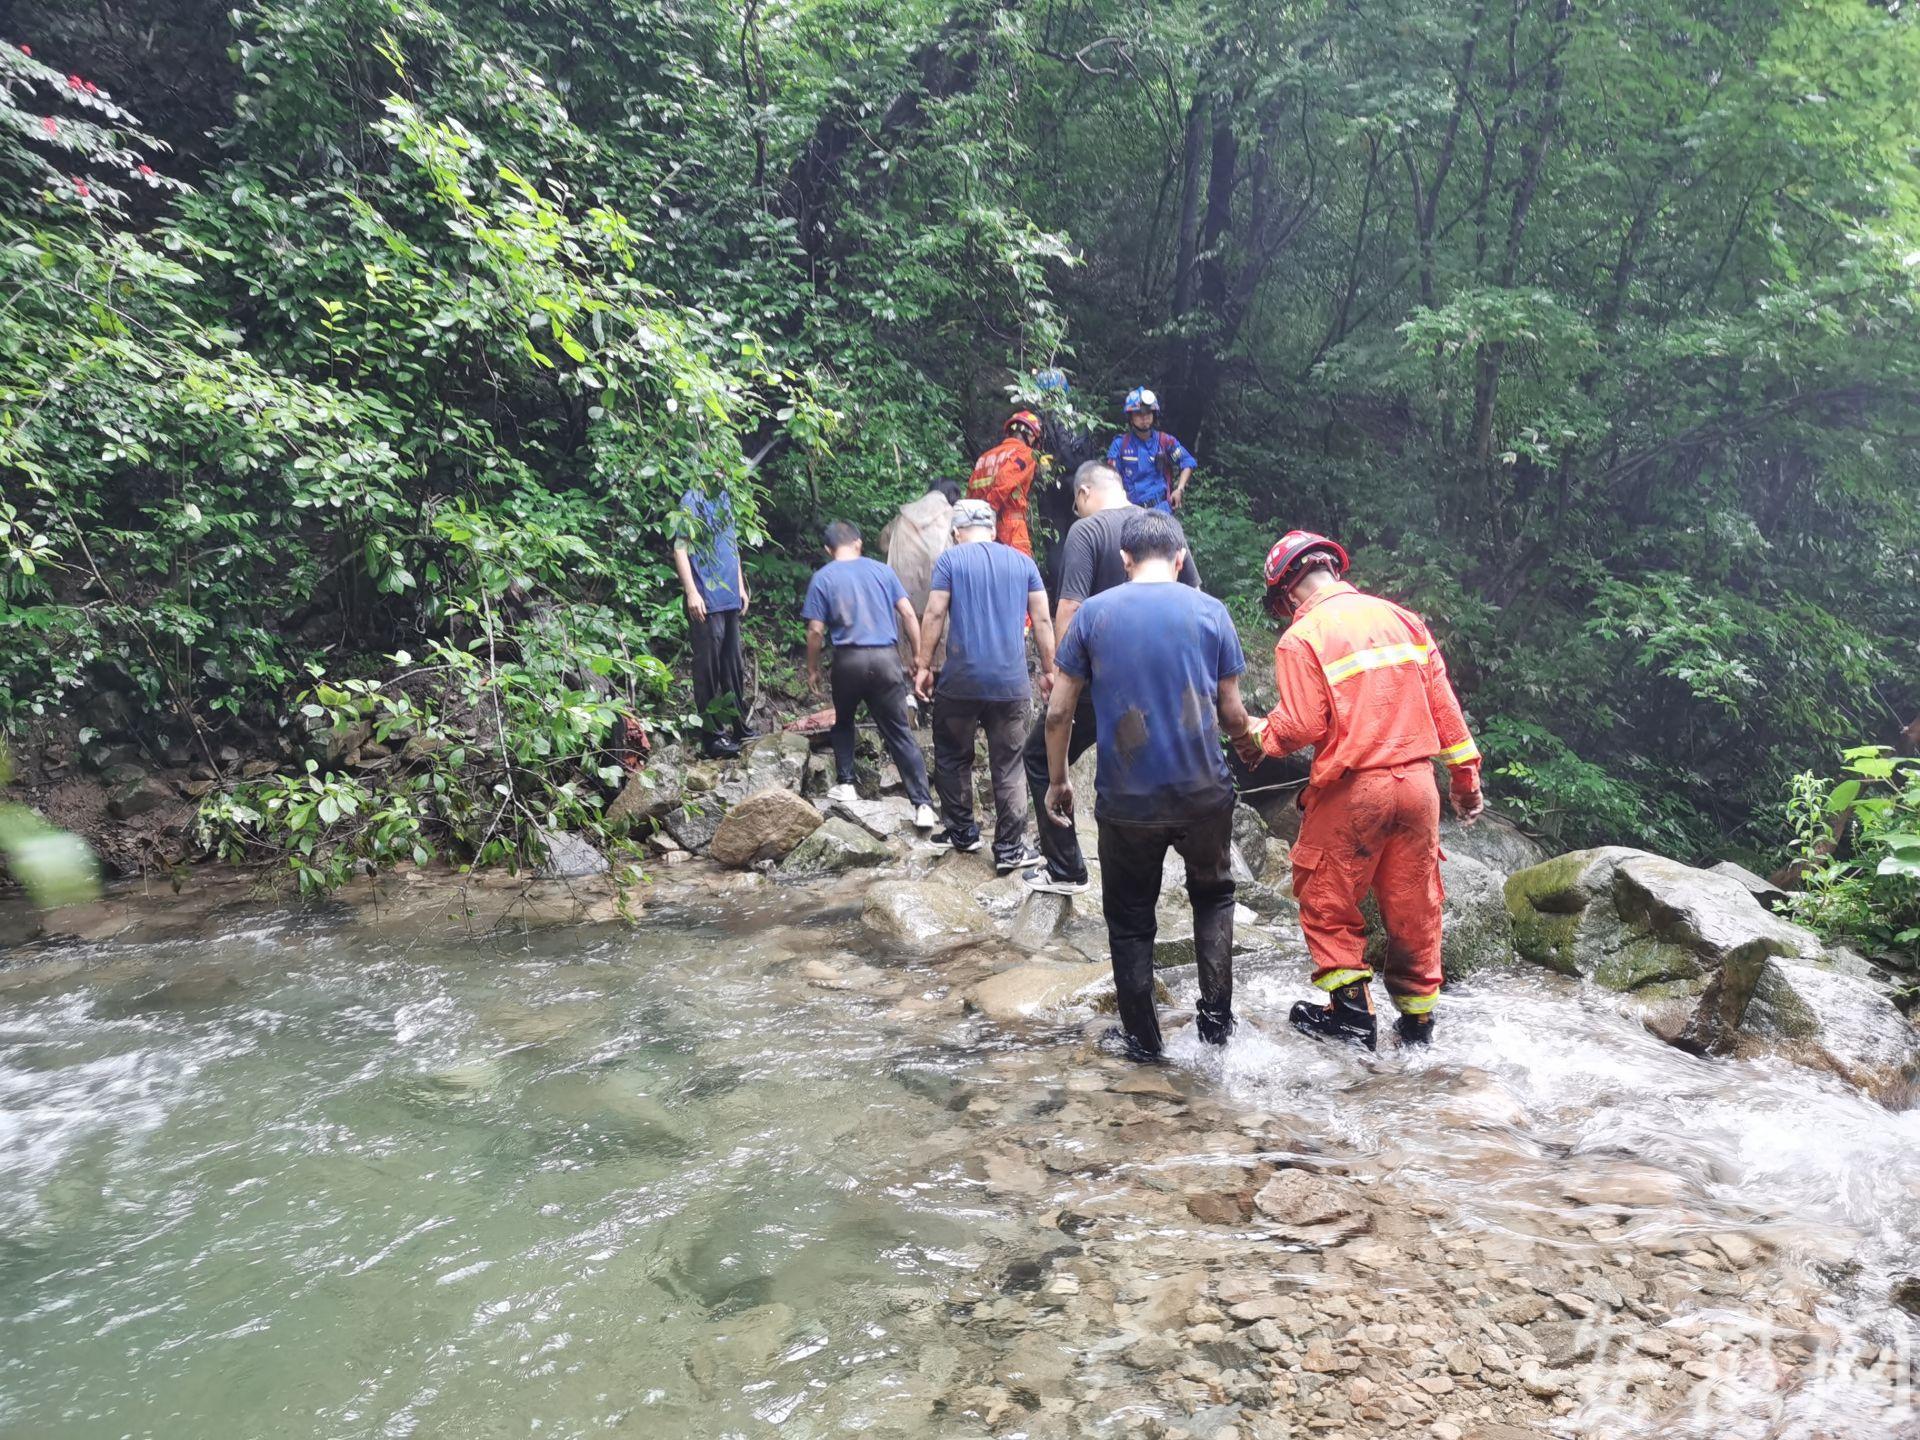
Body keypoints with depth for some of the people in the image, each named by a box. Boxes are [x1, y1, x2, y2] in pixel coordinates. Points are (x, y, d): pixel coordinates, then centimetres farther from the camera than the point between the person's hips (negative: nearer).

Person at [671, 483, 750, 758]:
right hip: (706, 600, -7)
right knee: (709, 666, -2)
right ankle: (712, 734, 4)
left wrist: (741, 587, 19)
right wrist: (691, 592, -19)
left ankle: (738, 727, 22)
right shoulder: (692, 501, -9)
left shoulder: (723, 497, 14)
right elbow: (680, 549, -13)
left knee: (733, 665, 13)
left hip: (730, 598, 7)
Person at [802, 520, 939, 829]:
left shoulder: (823, 577, 4)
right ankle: (924, 805, -6)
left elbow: (816, 630, -1)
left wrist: (812, 670, 10)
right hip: (886, 658, 1)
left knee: (843, 721, 27)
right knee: (899, 733, 2)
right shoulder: (882, 570, 10)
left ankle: (845, 784, 26)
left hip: (849, 659, -1)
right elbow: (909, 614, 4)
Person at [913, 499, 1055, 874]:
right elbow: (1042, 621, 6)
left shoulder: (950, 560, 1)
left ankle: (962, 831, 24)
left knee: (953, 758, 17)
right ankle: (1009, 849, 5)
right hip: (1011, 684, 2)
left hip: (961, 681, -2)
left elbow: (935, 615, -5)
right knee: (1008, 766, 5)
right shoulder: (1023, 562, 9)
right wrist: (1049, 671, 13)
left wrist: (924, 666, 1)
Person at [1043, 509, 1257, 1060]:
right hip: (1204, 792, 1)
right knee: (1213, 896, 25)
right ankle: (1216, 1018, 17)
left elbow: (1058, 712, -1)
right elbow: (1232, 714, 3)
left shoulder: (1093, 613, -1)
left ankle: (1143, 1042, 21)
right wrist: (1249, 737, 25)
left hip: (1126, 801, -1)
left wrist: (1057, 781, 13)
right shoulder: (1210, 612, -1)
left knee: (1130, 921, 16)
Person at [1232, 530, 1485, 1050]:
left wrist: (1257, 736, 7)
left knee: (1326, 900, 11)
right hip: (1416, 783, 6)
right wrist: (1465, 776, 16)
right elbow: (1443, 706, 10)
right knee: (1414, 905, 14)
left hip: (1351, 791, -5)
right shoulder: (1402, 618, 9)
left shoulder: (1301, 639, -7)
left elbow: (1300, 728, -13)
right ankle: (1417, 1017, 23)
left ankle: (1351, 1010, 9)